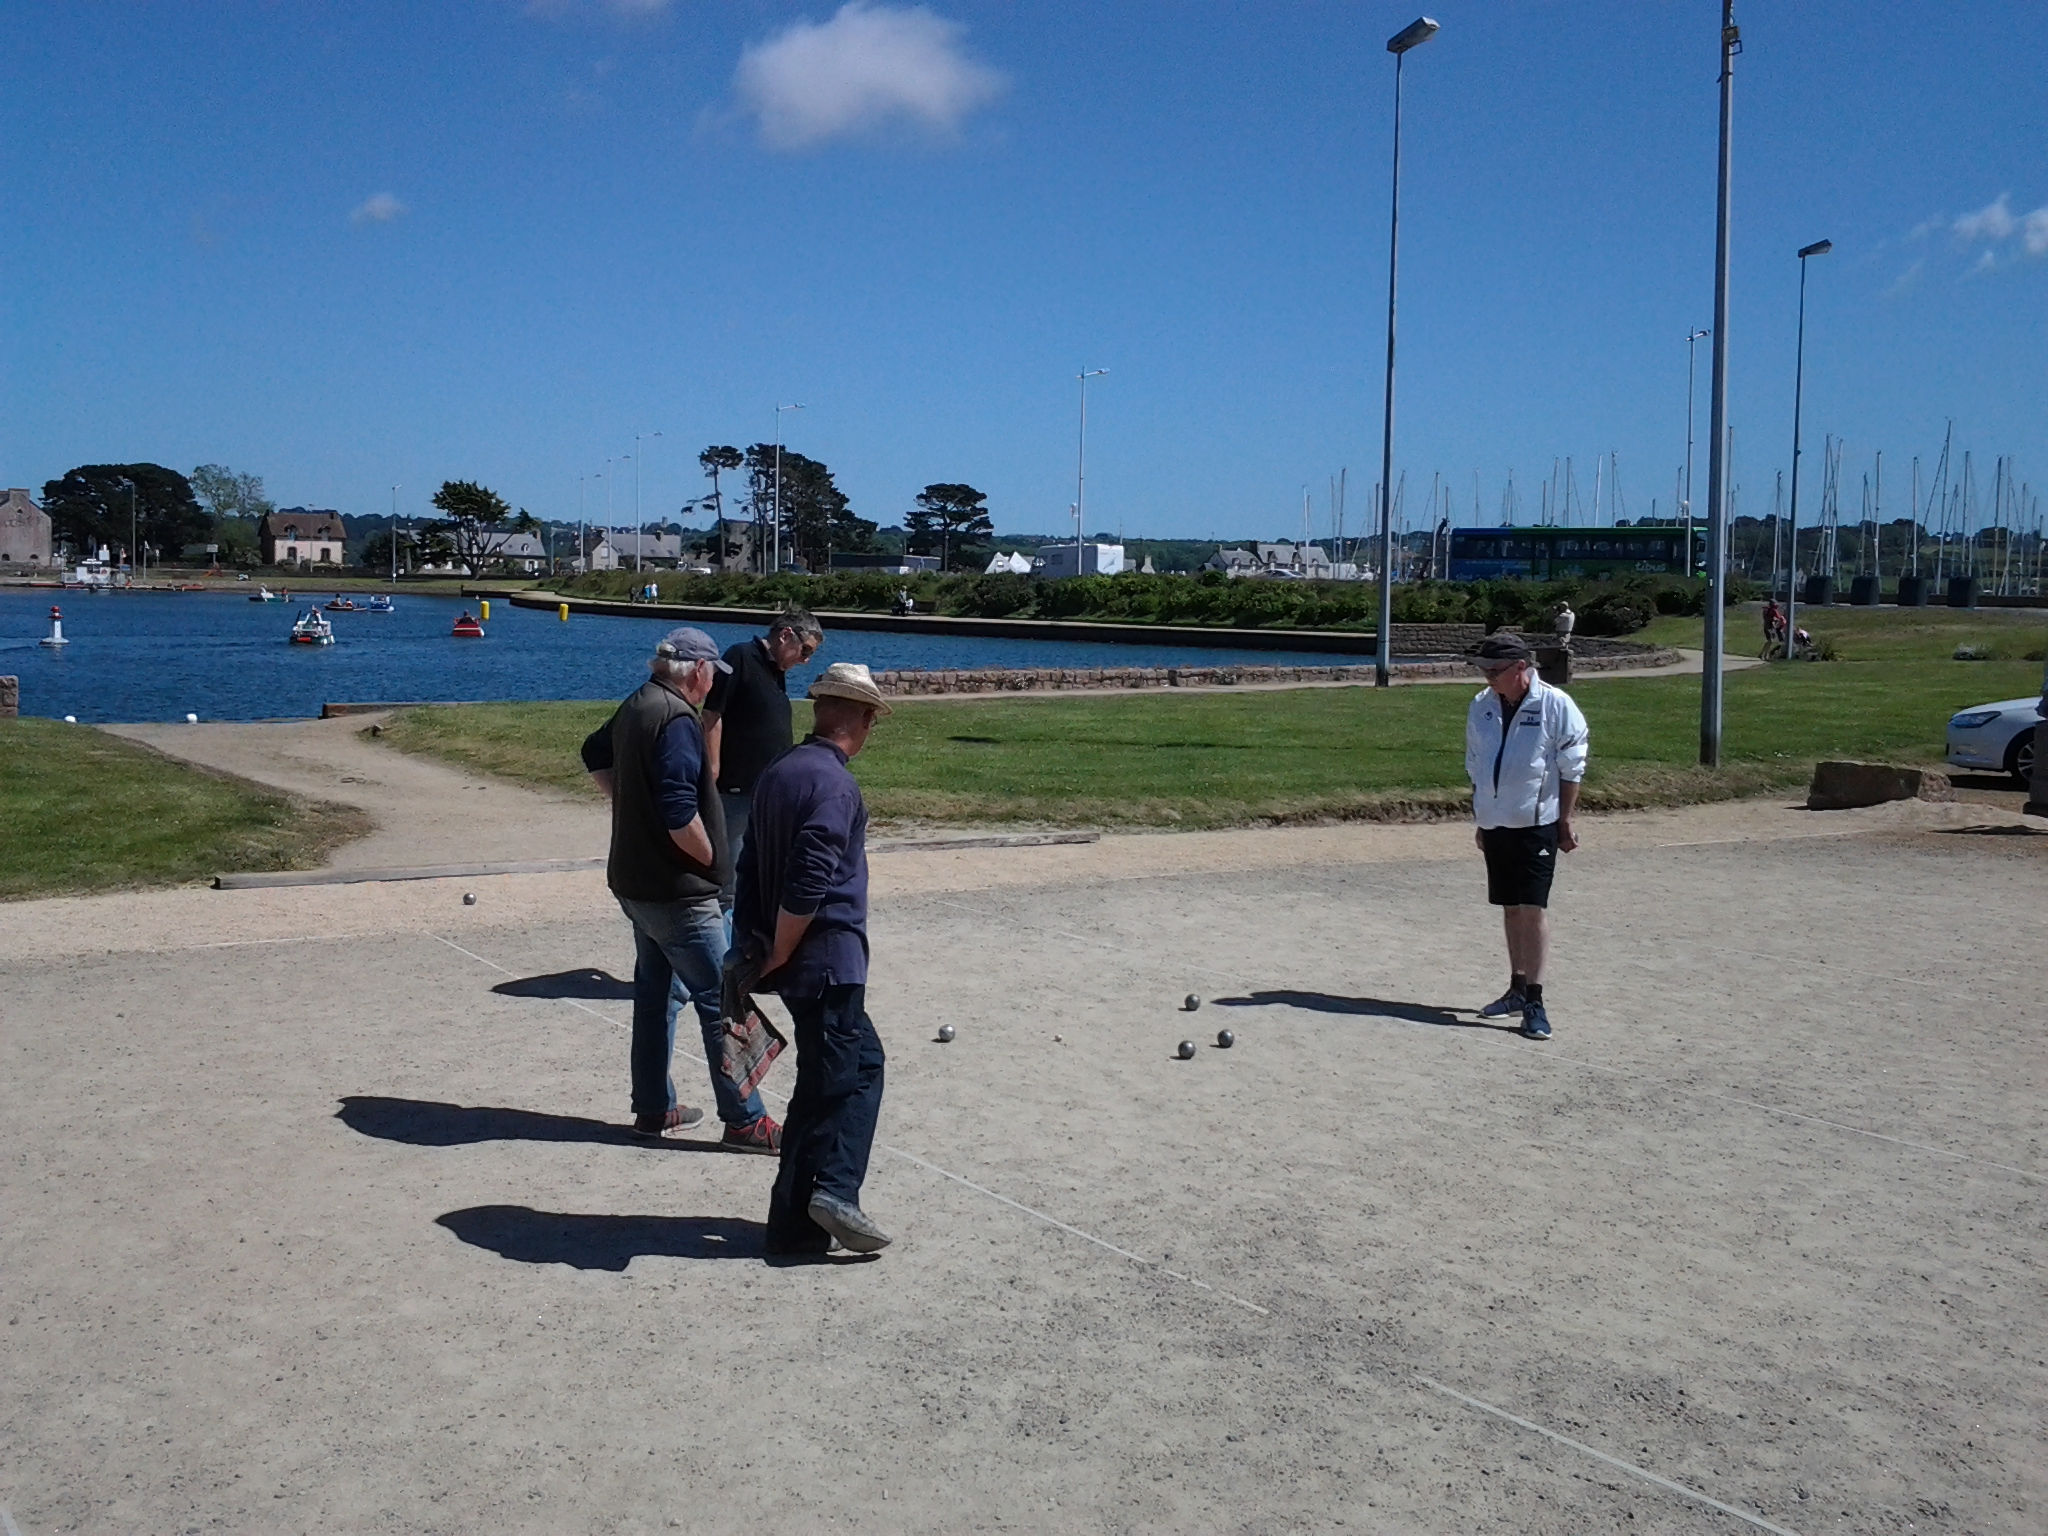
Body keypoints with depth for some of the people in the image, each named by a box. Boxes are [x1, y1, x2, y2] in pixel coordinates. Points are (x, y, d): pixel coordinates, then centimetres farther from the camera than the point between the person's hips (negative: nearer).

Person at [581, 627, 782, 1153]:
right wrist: (713, 861, -14)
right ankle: (744, 1121, 3)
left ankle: (654, 1110, 25)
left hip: (636, 882, 10)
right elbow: (680, 813, -29)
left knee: (657, 993, 17)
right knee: (720, 1002, -3)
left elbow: (596, 753, 30)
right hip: (679, 892, -10)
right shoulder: (677, 720, -21)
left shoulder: (634, 708, 9)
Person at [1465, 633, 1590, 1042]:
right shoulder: (1481, 707, 5)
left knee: (1533, 907, -8)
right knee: (1510, 908, 12)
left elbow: (1572, 770, -5)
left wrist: (1565, 823, -5)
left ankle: (1534, 1000, -5)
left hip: (1537, 823, -5)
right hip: (1495, 823, 5)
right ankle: (1517, 989, 23)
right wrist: (1480, 820, 16)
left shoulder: (1556, 706, -10)